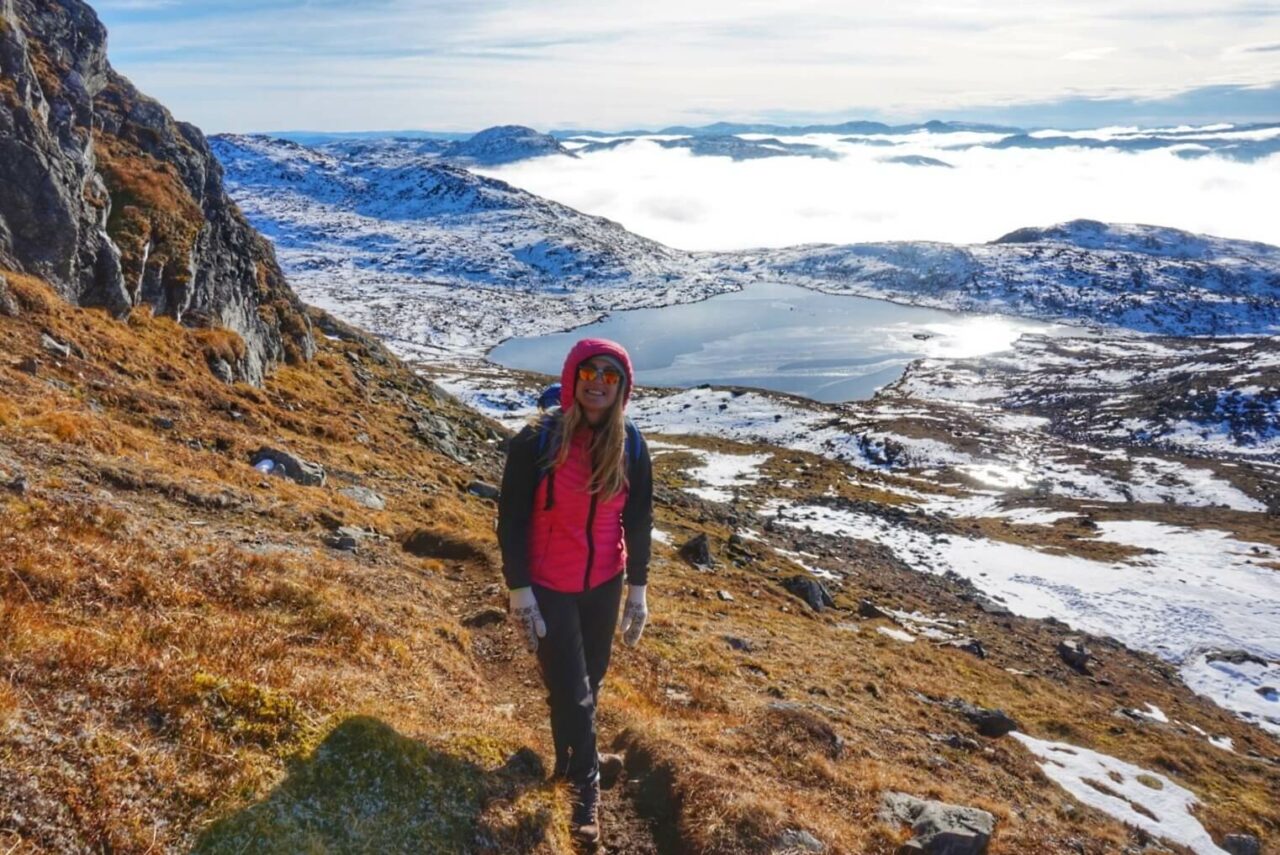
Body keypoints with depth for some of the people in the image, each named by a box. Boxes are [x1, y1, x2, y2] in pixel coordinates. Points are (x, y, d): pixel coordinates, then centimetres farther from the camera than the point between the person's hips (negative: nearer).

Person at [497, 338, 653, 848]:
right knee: (571, 693, 2)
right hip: (549, 588, -4)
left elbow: (638, 519, 1)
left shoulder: (630, 446, -7)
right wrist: (519, 589, -14)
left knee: (589, 684, 19)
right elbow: (511, 519, -13)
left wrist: (637, 588, 2)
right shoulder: (536, 441, -18)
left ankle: (569, 759, 45)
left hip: (604, 585, 4)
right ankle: (586, 786, 25)